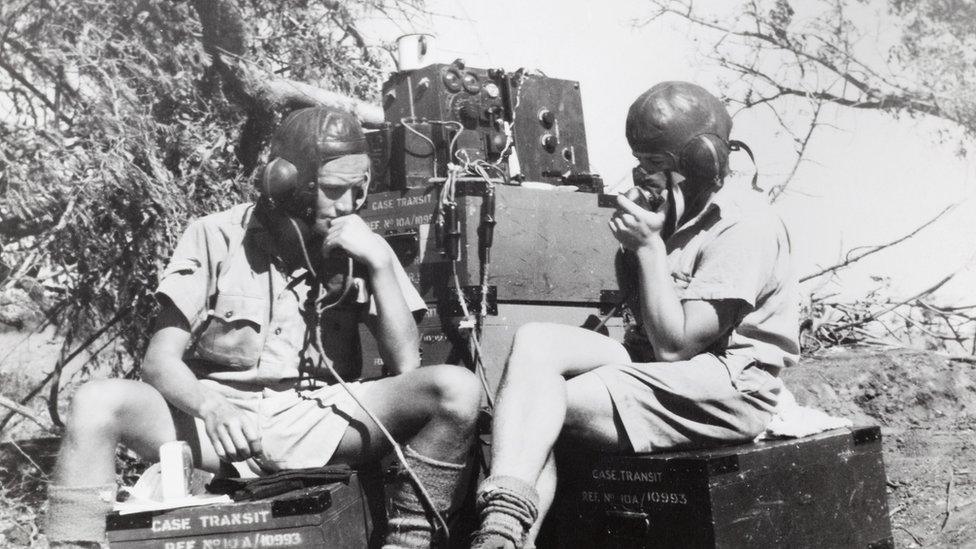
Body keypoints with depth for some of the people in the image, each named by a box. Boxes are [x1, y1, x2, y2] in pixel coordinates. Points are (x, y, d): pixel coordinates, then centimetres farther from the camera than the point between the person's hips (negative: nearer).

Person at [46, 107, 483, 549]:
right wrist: (210, 407, -26)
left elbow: (406, 364, -2)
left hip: (314, 419, 1)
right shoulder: (217, 236, 1)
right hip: (217, 417, -1)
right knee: (95, 402, -29)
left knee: (457, 388, -23)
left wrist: (380, 262, -12)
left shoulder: (357, 248, 6)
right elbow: (160, 360, -4)